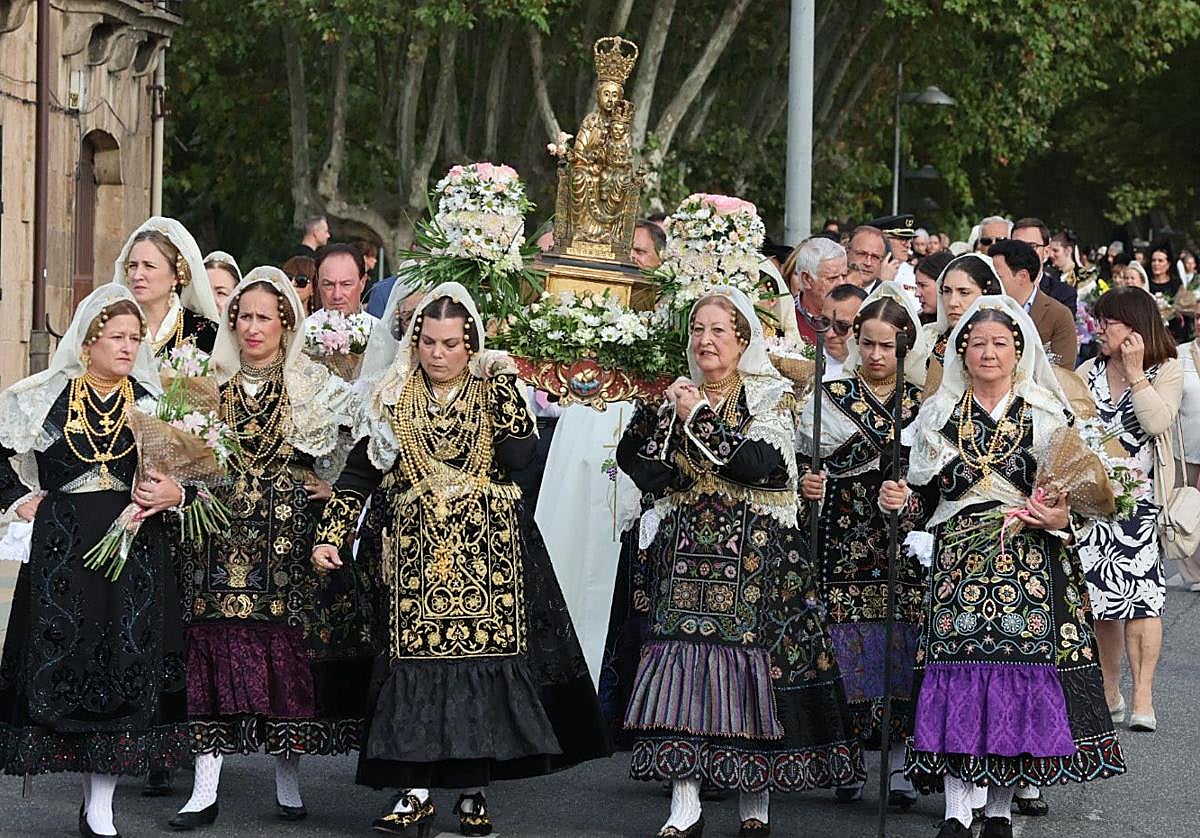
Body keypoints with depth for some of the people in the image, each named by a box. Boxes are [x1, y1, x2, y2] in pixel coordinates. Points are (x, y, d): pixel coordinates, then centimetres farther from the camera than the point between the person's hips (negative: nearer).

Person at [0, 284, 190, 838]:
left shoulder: (152, 403, 9)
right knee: (61, 661, -4)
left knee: (126, 663, -2)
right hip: (61, 547, -1)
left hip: (136, 547, 1)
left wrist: (175, 494, -6)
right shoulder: (45, 397, 3)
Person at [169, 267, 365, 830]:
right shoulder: (212, 382, 10)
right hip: (222, 534, 1)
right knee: (216, 644, -5)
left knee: (288, 650, -2)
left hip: (288, 535, -1)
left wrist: (332, 486, -5)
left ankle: (287, 780, 10)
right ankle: (205, 789, -5)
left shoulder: (313, 384, 5)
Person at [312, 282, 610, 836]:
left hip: (486, 552, -1)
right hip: (417, 551, 1)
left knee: (483, 658, -4)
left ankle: (474, 790, 4)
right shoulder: (392, 400, 7)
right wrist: (329, 537, -2)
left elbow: (519, 453, -12)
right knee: (416, 661, -4)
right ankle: (416, 792, 0)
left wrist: (503, 387, -12)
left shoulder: (494, 388, 4)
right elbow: (359, 475, 7)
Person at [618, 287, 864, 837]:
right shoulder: (677, 397, 13)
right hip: (685, 553, 3)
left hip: (753, 551, -3)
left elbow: (756, 463, -15)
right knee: (680, 656, -7)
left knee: (752, 659, -5)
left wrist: (699, 417, -11)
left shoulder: (770, 396, 1)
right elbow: (647, 474, 6)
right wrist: (669, 416, -8)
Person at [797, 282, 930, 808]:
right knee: (847, 645, -3)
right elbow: (801, 466, 8)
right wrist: (805, 487, -13)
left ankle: (899, 764, 6)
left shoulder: (926, 403, 8)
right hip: (843, 543, 0)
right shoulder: (829, 399, 6)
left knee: (901, 644, -2)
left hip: (907, 548, 1)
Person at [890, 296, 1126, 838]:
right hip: (958, 563, 1)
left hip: (1030, 563, -1)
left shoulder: (1048, 416, 7)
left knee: (1022, 670, -5)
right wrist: (897, 499, -7)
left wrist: (1062, 519, -12)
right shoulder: (940, 416, 11)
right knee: (956, 670, -9)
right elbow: (926, 495, 14)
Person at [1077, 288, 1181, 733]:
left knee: (1141, 595, -12)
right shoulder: (1089, 372, 12)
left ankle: (1142, 697, -12)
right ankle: (1109, 692, 15)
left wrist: (1135, 373, -15)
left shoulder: (1167, 371, 0)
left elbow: (1156, 421, -16)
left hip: (1140, 497, -4)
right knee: (1102, 599, 4)